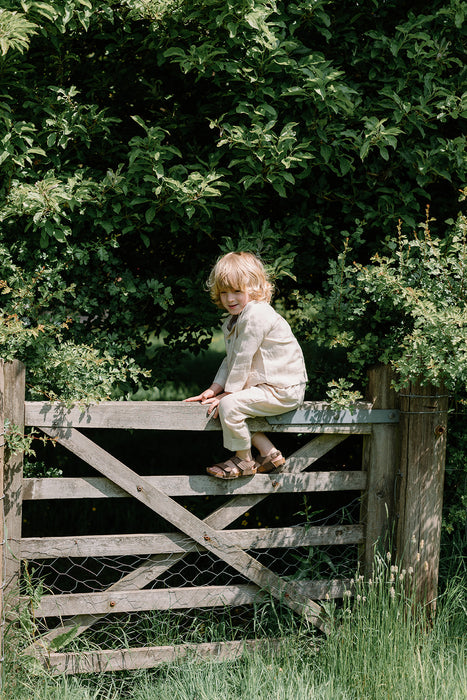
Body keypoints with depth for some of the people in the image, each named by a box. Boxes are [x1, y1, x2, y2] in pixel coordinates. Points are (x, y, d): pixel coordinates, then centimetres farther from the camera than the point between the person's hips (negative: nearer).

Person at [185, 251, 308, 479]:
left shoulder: (256, 315, -21)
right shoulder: (231, 322, 12)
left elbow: (243, 360, -20)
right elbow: (230, 360, 15)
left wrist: (228, 393, -13)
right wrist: (213, 390, 4)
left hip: (283, 390, -11)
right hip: (265, 384, 11)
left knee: (229, 405, -22)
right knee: (226, 401, 18)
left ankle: (243, 460, 0)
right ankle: (268, 453, 19)